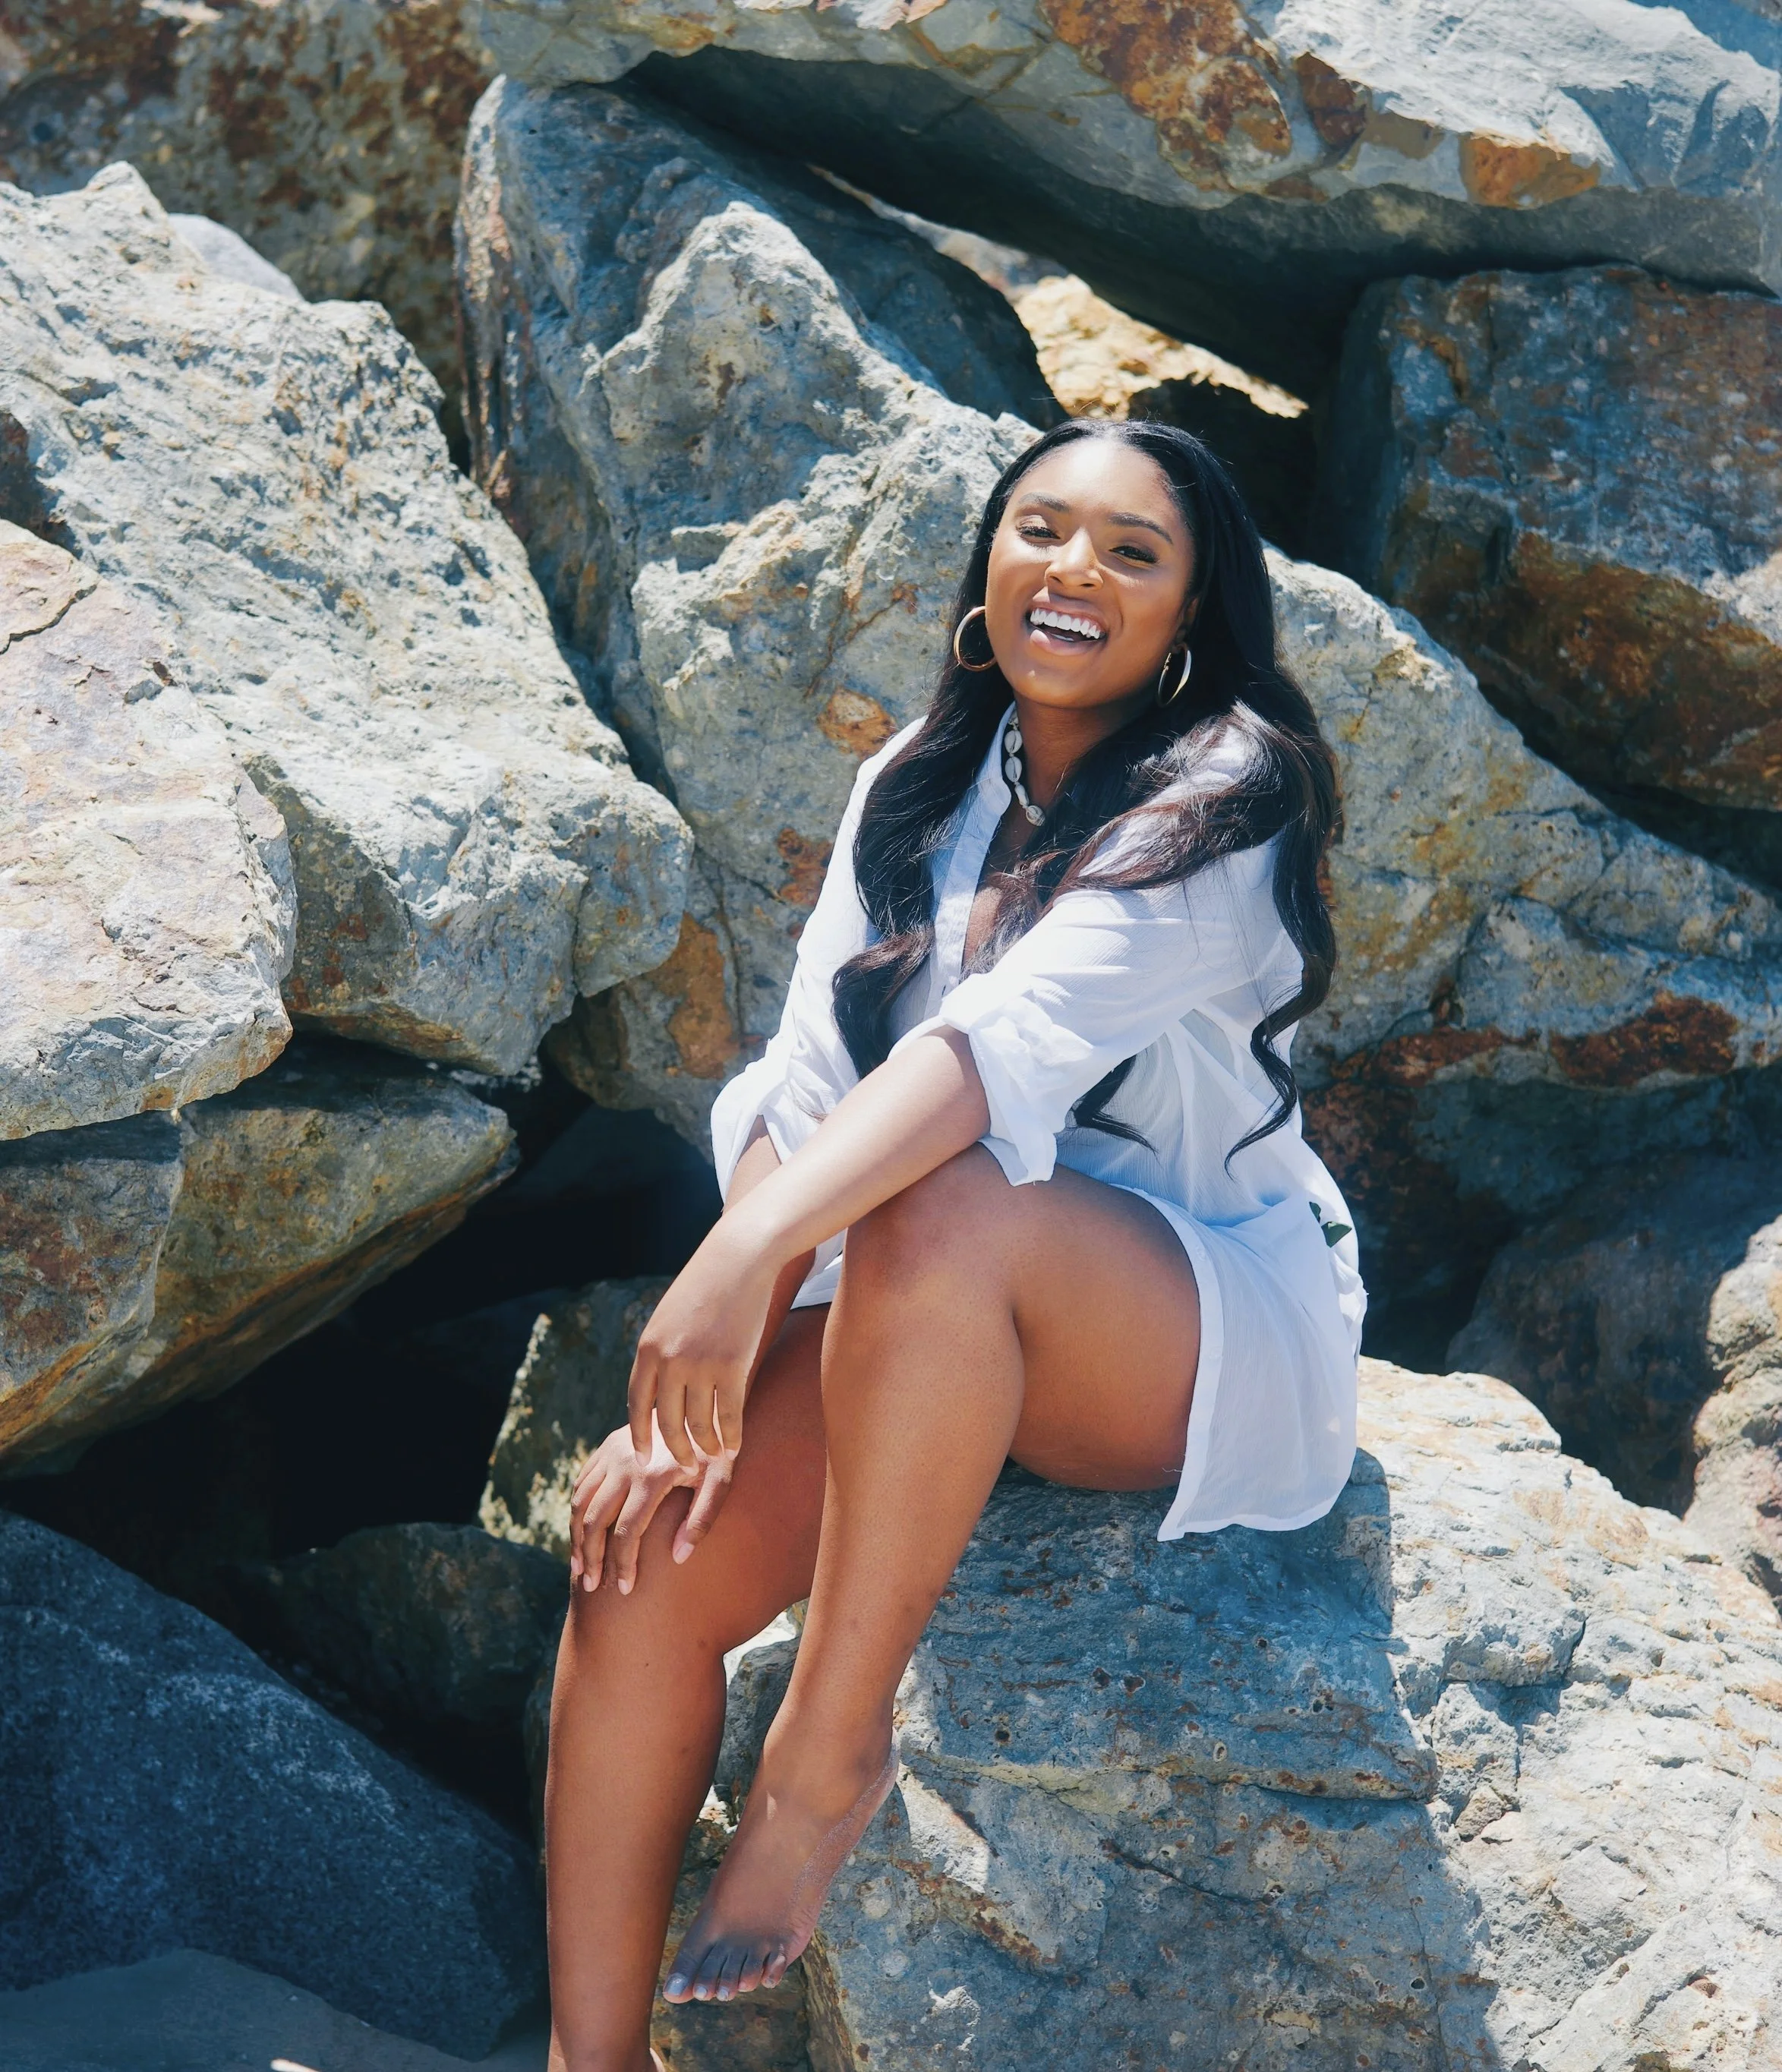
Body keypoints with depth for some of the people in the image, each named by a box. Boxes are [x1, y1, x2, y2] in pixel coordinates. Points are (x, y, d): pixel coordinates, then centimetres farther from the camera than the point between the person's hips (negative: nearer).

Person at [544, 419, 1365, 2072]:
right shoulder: (918, 786, 6)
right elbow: (807, 1080, -3)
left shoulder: (1225, 792, -13)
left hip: (1223, 1344, -6)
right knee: (642, 1555, -17)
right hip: (939, 1334, 6)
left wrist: (755, 1247, -44)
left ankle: (828, 1754, -23)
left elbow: (1015, 1038, -30)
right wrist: (708, 1371, -16)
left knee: (936, 1214, -37)